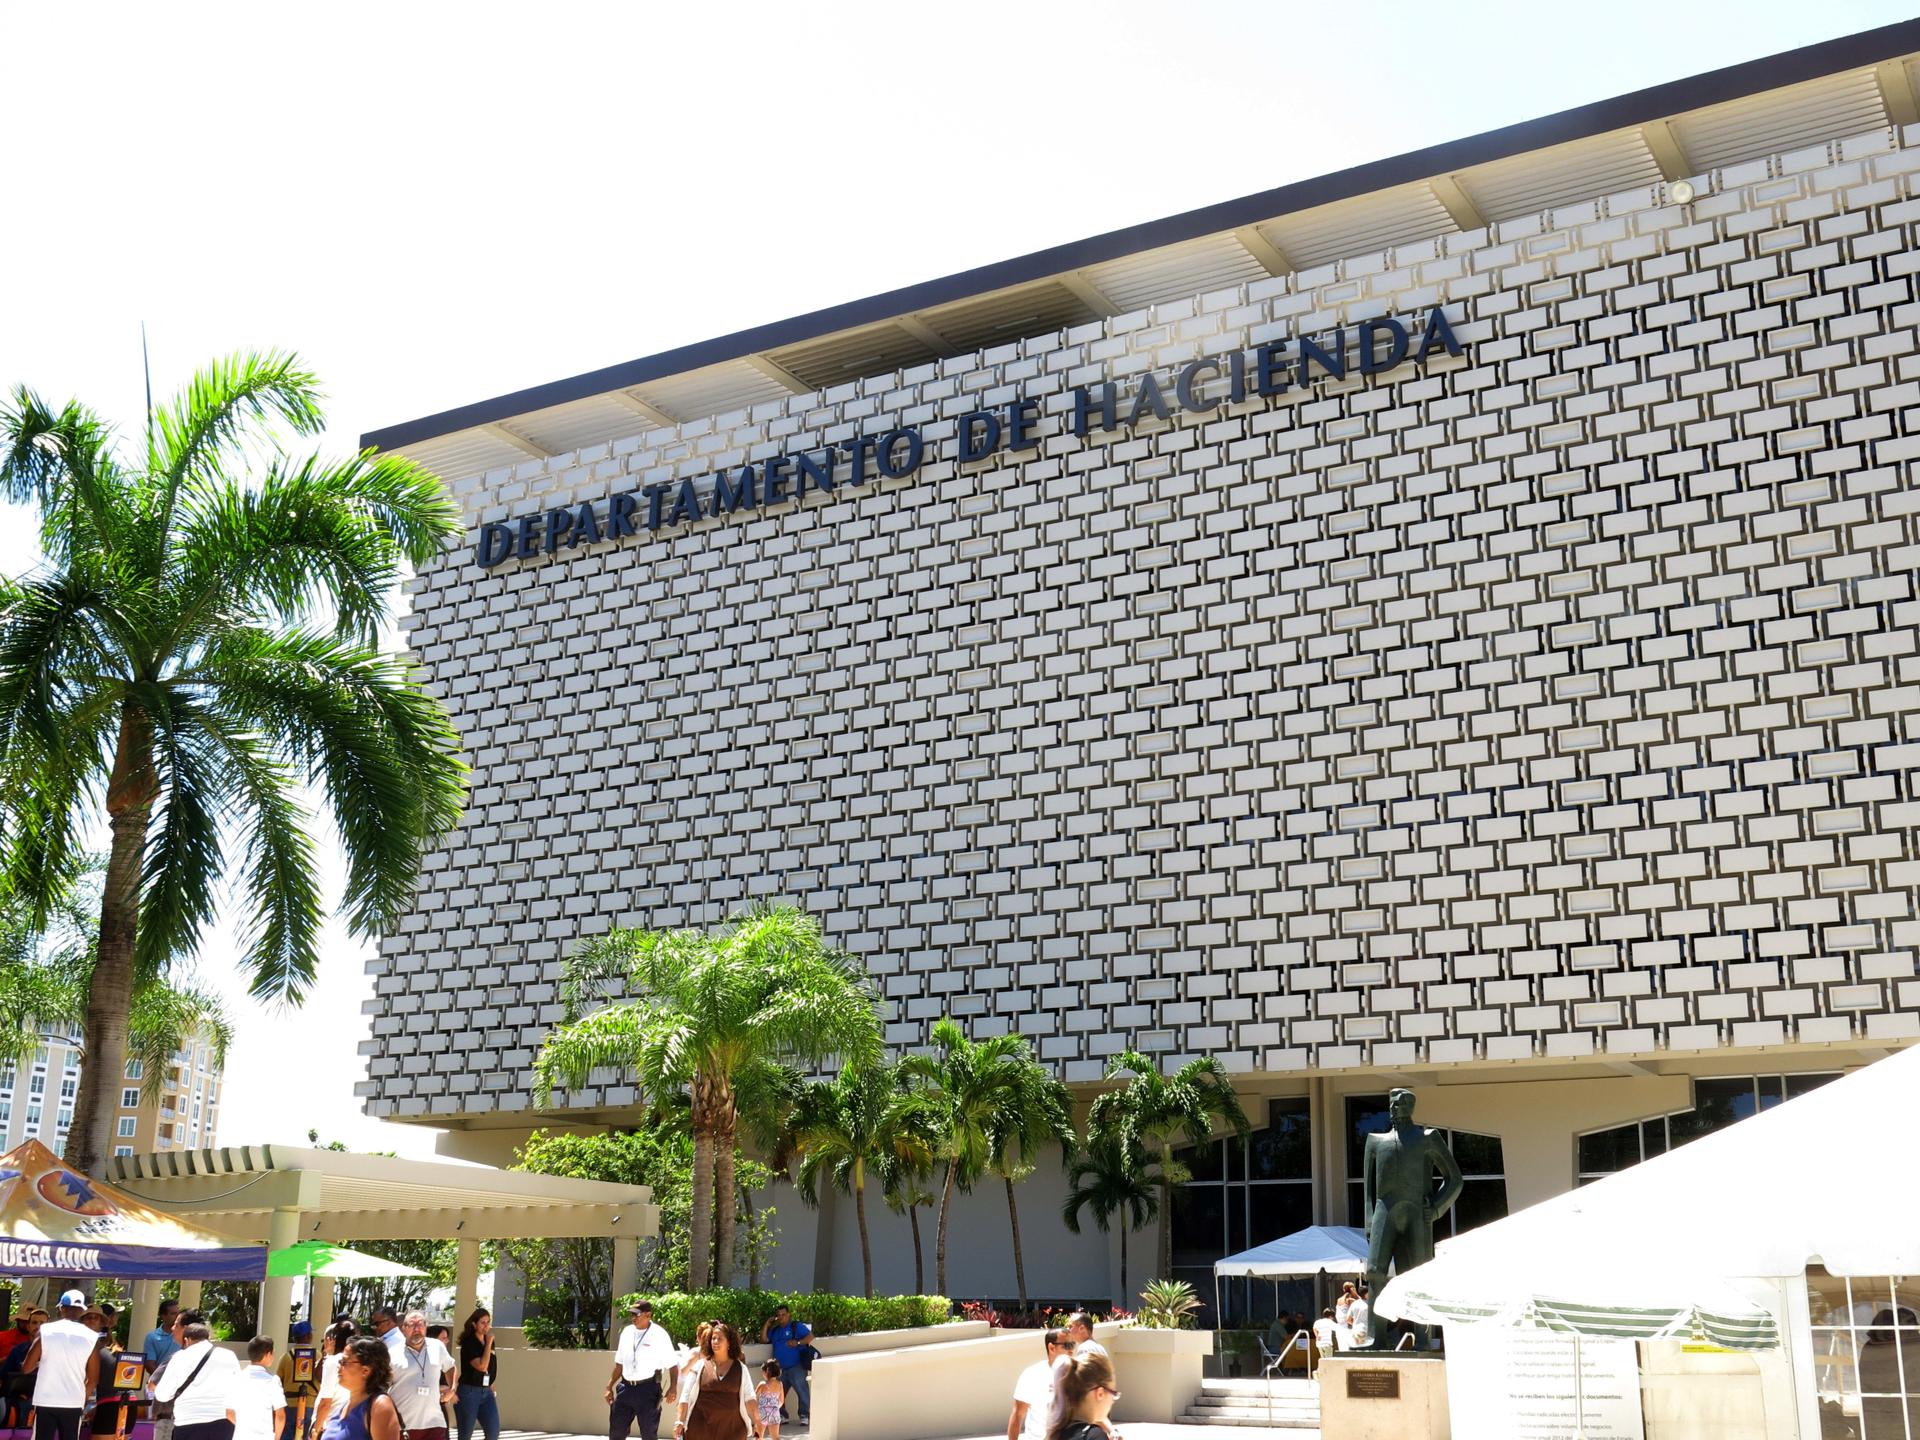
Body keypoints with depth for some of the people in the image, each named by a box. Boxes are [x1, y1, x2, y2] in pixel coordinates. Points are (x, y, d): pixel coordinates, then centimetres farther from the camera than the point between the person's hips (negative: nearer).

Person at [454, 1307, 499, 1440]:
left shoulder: (489, 1342, 8)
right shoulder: (469, 1344, -13)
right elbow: (482, 1366, -24)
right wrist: (489, 1343, -19)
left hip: (486, 1392, 6)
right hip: (469, 1392, -6)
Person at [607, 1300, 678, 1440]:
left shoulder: (659, 1335, -9)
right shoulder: (627, 1332, 7)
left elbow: (671, 1364, -6)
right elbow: (620, 1364, 15)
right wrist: (610, 1386, 14)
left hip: (648, 1388, -5)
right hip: (626, 1387, 5)